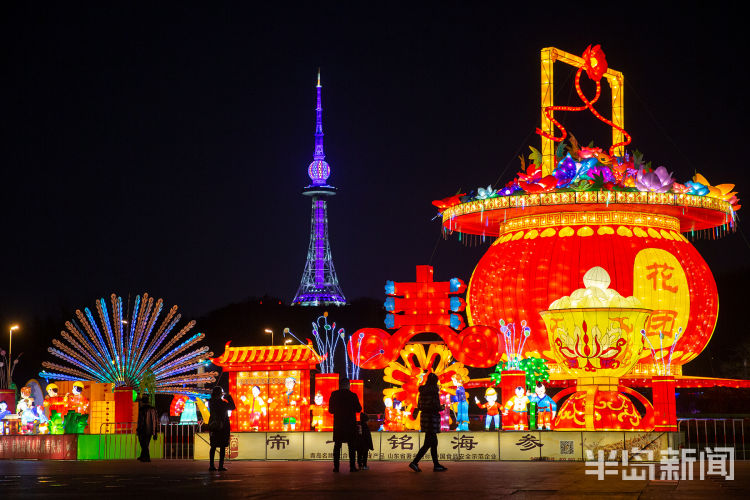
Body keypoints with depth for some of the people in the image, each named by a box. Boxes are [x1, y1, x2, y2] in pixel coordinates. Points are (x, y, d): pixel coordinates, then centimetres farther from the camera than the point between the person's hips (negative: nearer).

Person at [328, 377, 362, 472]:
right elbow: (358, 409, -1)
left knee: (337, 445, 7)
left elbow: (330, 410, 4)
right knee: (351, 446, 5)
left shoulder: (334, 395, -2)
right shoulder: (353, 395, -7)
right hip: (350, 424, -1)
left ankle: (336, 466, 2)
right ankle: (352, 466, 1)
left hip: (338, 424, 1)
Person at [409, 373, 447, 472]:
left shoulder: (422, 391, 9)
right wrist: (441, 408, 1)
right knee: (428, 443, -5)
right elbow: (435, 406, -21)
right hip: (432, 418, -9)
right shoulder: (434, 390, -14)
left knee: (434, 442, 15)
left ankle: (436, 465, 19)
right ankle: (414, 462, -10)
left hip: (424, 416, 9)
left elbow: (419, 406, 13)